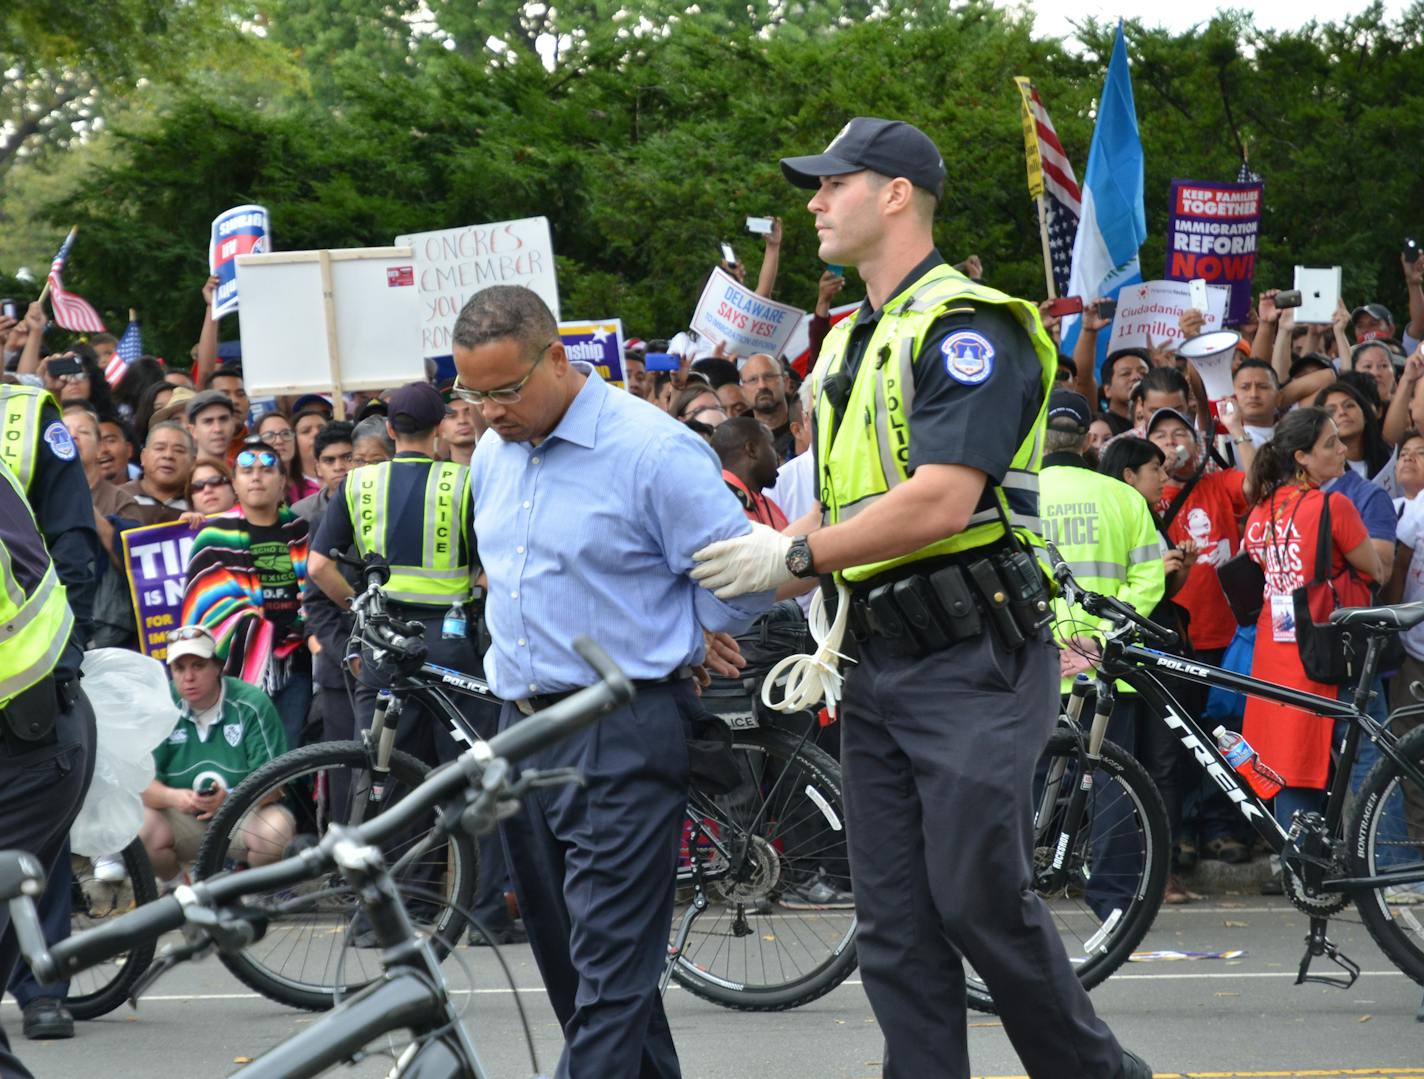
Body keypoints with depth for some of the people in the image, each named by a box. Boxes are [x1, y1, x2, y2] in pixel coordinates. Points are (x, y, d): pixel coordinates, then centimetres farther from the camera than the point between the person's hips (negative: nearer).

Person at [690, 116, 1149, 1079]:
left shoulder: (966, 329, -12)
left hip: (975, 659, -9)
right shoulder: (849, 343, 18)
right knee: (895, 925, 5)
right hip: (880, 665, 9)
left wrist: (796, 558, -18)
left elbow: (940, 502, -22)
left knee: (980, 899, -8)